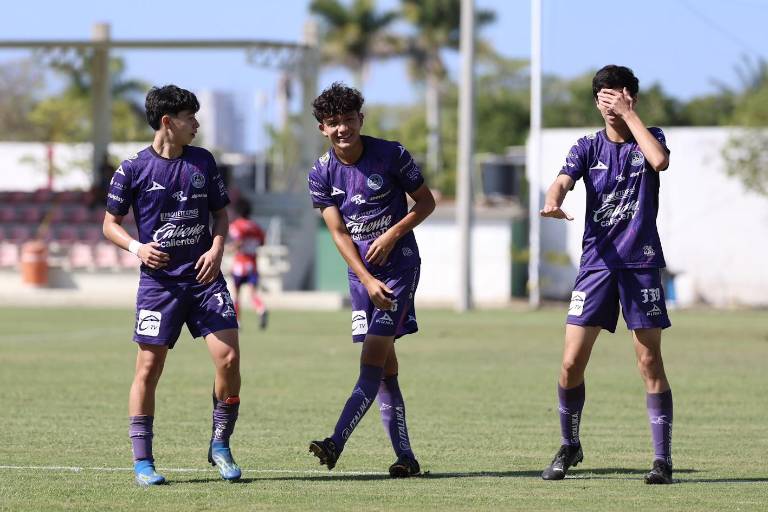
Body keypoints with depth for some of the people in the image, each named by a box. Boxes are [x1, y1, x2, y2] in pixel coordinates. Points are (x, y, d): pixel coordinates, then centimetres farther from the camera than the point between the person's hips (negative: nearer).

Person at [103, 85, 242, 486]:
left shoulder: (203, 162, 7)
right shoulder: (133, 169, -3)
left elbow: (221, 213, 16)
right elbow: (110, 223, 4)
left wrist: (217, 248, -3)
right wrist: (137, 247, -15)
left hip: (204, 276, 3)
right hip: (158, 281, -3)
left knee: (229, 358, -9)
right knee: (148, 368, -3)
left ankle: (220, 446, 9)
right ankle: (142, 461, 5)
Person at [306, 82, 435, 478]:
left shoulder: (391, 155, -9)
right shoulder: (321, 175, -1)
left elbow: (426, 201, 0)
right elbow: (338, 232, -4)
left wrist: (393, 234, -15)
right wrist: (368, 280, -14)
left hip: (399, 263, -4)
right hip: (361, 271, 4)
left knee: (374, 354, -14)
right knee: (384, 368, 3)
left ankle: (337, 443, -21)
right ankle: (405, 458, 7)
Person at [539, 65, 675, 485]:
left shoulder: (649, 138, 5)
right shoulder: (588, 147, 8)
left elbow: (660, 161, -20)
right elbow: (563, 181, -11)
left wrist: (629, 115, -13)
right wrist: (553, 202, -34)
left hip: (641, 263, -2)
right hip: (597, 262, 2)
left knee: (650, 363, -4)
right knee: (572, 363, -4)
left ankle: (663, 459, 2)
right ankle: (569, 448, 16)